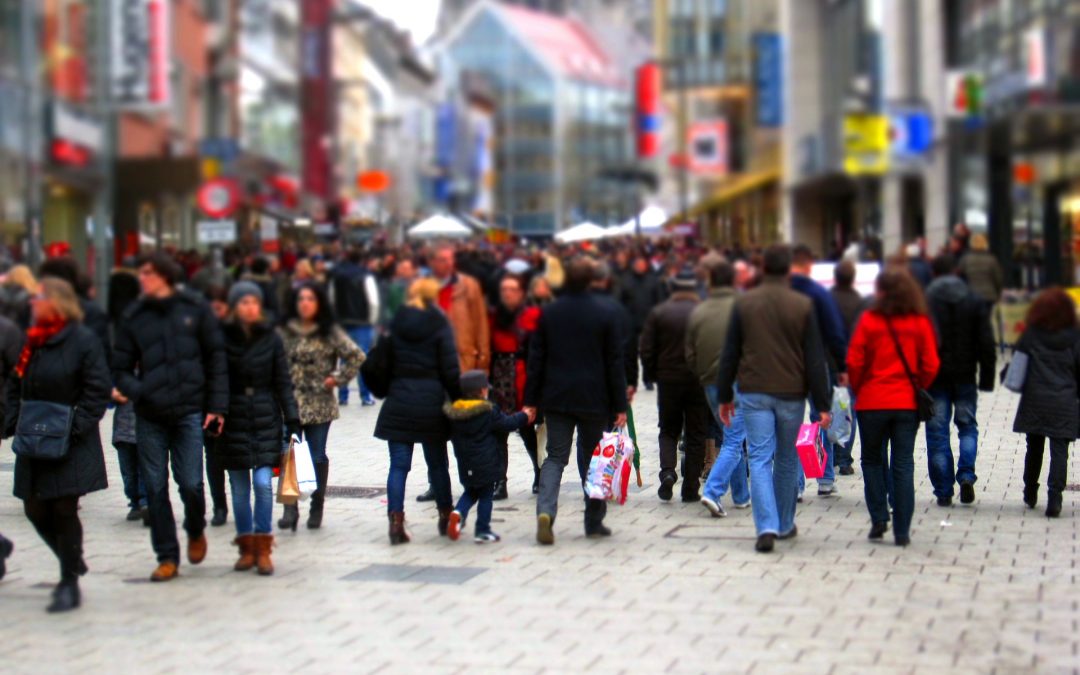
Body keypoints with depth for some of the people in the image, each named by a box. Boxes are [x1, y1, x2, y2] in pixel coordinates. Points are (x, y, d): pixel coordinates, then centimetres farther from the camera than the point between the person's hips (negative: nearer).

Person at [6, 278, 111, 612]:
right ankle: (72, 564, 29)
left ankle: (69, 584, 8)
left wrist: (75, 428, -18)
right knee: (35, 509, 7)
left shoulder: (83, 340, -9)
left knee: (64, 510, -3)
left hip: (71, 446, -6)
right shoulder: (31, 340, 10)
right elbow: (15, 385, 17)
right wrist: (15, 422, 3)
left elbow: (98, 390, -12)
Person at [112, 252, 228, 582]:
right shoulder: (134, 317, 5)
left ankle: (196, 532, 27)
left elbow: (215, 358, 3)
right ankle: (167, 557, 14)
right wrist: (132, 389, -13)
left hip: (189, 412, -2)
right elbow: (121, 368, 8)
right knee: (155, 487, 3)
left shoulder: (195, 310, 1)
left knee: (191, 484, -5)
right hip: (149, 418, 2)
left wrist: (216, 406, -2)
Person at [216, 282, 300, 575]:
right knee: (240, 488, 6)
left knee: (263, 483, -8)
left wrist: (292, 420, 0)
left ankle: (263, 550, 1)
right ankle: (246, 548, 16)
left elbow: (283, 383, 4)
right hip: (233, 420, 0)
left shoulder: (271, 339, 2)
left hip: (266, 419, 0)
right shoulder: (223, 338, -2)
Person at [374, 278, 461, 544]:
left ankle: (396, 521, -8)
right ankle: (446, 517, 23)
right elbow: (450, 369, -7)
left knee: (398, 465, 1)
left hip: (399, 402, 1)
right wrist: (458, 399, 1)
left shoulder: (395, 325, 5)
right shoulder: (439, 325, -3)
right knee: (437, 463, 13)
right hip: (431, 401, -1)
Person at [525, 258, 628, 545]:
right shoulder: (605, 316, -5)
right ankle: (594, 522, 15)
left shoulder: (548, 313, 1)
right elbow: (614, 363, -3)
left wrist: (531, 400, 8)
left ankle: (545, 511, -17)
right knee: (592, 458, 10)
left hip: (556, 399, 2)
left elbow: (536, 358, 3)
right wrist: (619, 406, 1)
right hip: (594, 401, -1)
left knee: (555, 457, 5)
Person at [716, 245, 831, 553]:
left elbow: (730, 354, 5)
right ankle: (785, 524, 26)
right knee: (787, 459, 15)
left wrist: (725, 396, 13)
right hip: (791, 393, 0)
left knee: (759, 458, -2)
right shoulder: (803, 306, -3)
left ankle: (767, 527, -16)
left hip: (753, 392, 0)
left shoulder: (744, 303, 1)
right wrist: (822, 404, 0)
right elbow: (815, 358, -4)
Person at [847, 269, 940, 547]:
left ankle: (879, 518, 6)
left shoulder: (869, 320, -7)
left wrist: (858, 390, 9)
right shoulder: (920, 322, -1)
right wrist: (918, 390, 14)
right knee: (903, 465, 4)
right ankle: (902, 531, 3)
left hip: (872, 402, -2)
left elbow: (854, 362, -7)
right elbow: (930, 365, -2)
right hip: (908, 403, 2)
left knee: (872, 460, 15)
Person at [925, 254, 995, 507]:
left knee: (937, 433, 4)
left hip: (934, 377, -2)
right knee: (968, 426, 16)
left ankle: (943, 492, 5)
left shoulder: (923, 303, -6)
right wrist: (987, 378, 7)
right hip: (965, 376, 2)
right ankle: (966, 475, -5)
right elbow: (986, 344, 2)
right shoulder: (975, 302, 2)